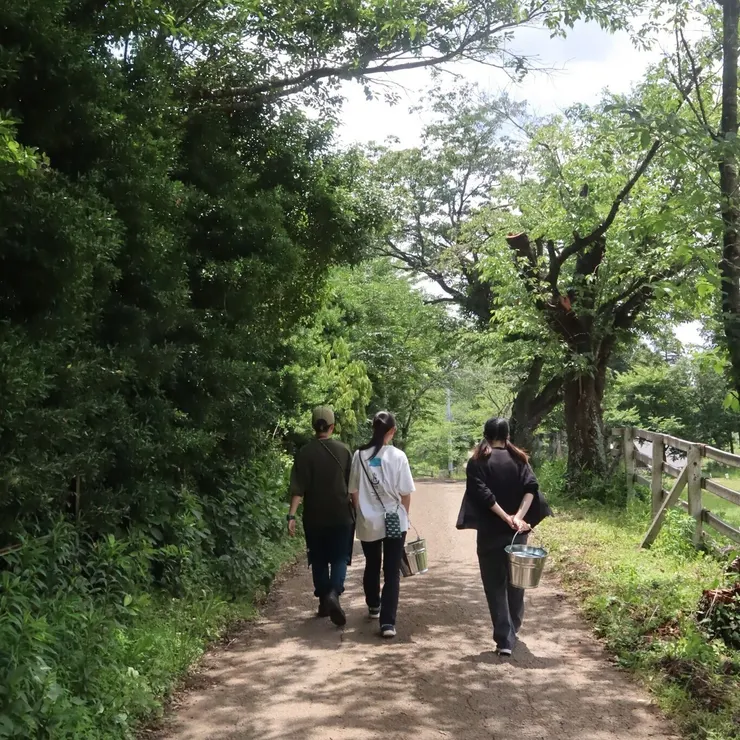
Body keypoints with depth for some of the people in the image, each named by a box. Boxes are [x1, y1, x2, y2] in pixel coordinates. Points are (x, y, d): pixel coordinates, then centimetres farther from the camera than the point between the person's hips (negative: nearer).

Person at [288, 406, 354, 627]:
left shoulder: (305, 453, -5)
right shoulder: (343, 451, -2)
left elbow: (298, 488, -12)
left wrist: (292, 515, -12)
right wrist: (356, 509, 16)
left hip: (314, 517, 0)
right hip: (341, 516, 0)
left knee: (319, 560, 13)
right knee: (340, 558, 4)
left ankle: (323, 602, 19)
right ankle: (334, 593, -19)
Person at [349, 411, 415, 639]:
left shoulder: (360, 455, -5)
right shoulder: (397, 456, -11)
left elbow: (354, 491, 1)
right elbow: (405, 493, -6)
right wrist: (405, 516, 10)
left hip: (368, 521, 3)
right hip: (394, 521, -3)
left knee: (372, 566, 22)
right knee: (392, 572, 3)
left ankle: (373, 607, 42)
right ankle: (388, 622, -5)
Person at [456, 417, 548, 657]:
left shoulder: (477, 462, -2)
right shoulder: (519, 459, 5)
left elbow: (483, 494, -15)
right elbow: (531, 487, -10)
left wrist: (506, 518, -16)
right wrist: (518, 517, -18)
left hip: (490, 532, -3)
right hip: (517, 532, 3)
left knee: (495, 585, 2)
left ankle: (504, 640, -4)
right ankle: (512, 630, 31)